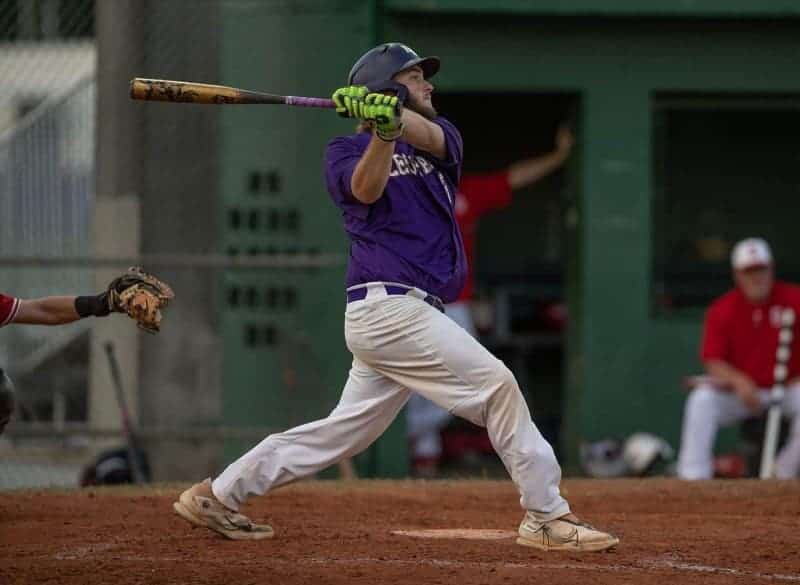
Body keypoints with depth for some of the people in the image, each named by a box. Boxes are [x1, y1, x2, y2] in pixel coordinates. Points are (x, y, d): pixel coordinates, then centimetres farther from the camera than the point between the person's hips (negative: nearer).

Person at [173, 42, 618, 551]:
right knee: (496, 386, -11)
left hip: (397, 315, 7)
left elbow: (429, 136, -8)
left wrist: (396, 119, -29)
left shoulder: (440, 137, 18)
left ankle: (218, 495, 16)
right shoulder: (346, 152, 4)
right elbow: (367, 189, -20)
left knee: (346, 432, 10)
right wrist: (383, 129, -36)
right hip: (390, 304, -7)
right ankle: (547, 518, -8)